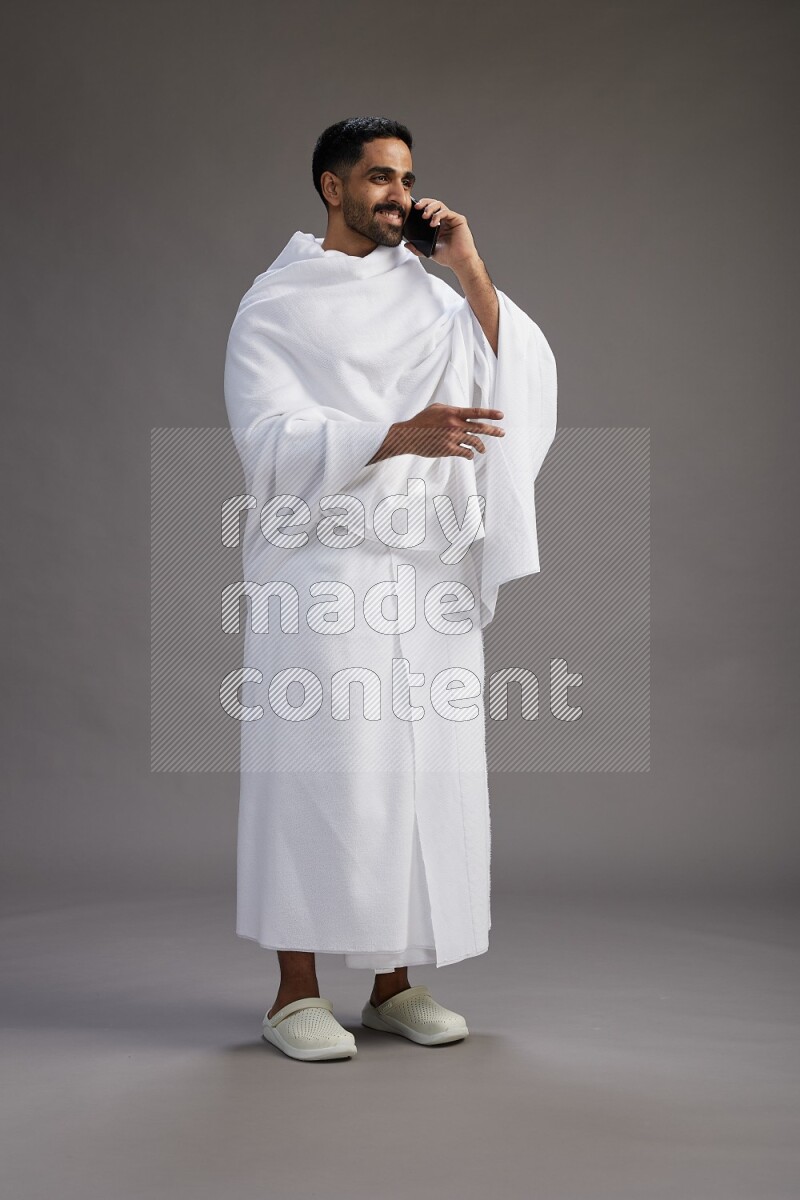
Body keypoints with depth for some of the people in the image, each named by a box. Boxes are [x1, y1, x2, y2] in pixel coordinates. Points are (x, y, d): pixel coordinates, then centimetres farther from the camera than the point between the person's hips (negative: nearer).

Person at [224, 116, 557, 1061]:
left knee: (423, 772, 4)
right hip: (323, 567, -4)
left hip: (430, 568, 5)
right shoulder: (275, 304, 3)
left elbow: (525, 380, 6)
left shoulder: (430, 294, 16)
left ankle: (394, 983, 15)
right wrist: (398, 435, -24)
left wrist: (470, 270, 0)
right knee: (321, 770, -6)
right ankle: (297, 992, 5)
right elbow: (270, 436, -10)